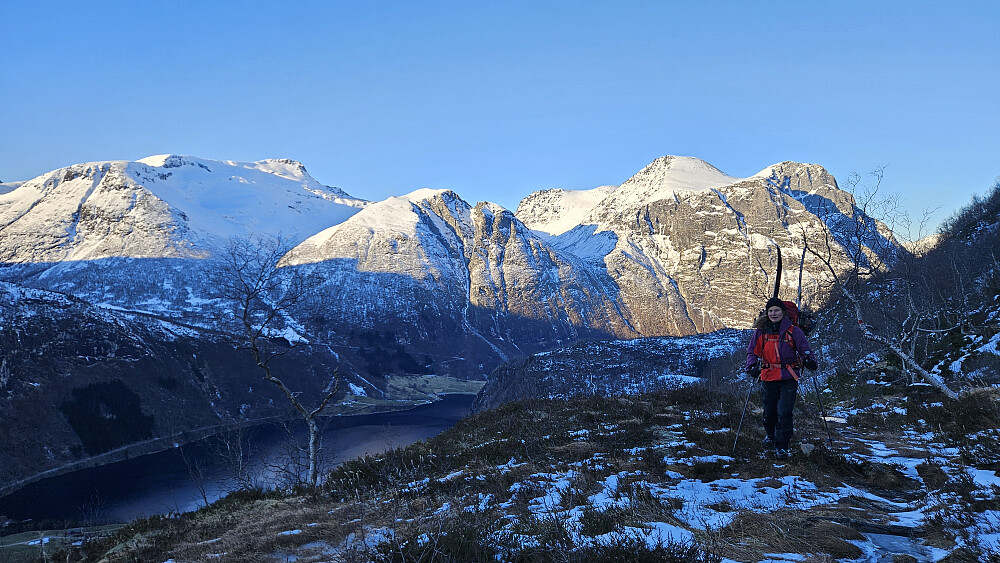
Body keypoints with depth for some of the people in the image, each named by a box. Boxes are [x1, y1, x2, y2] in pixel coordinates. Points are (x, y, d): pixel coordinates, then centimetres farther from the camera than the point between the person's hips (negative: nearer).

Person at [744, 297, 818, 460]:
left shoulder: (793, 330, -1)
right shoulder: (761, 331, 3)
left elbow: (804, 348, 0)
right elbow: (752, 351, 6)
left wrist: (809, 359, -21)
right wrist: (751, 366, -11)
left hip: (788, 377, -2)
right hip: (768, 376, 2)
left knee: (784, 412, -7)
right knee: (769, 411, 12)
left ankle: (782, 446, 5)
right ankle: (771, 435, 41)